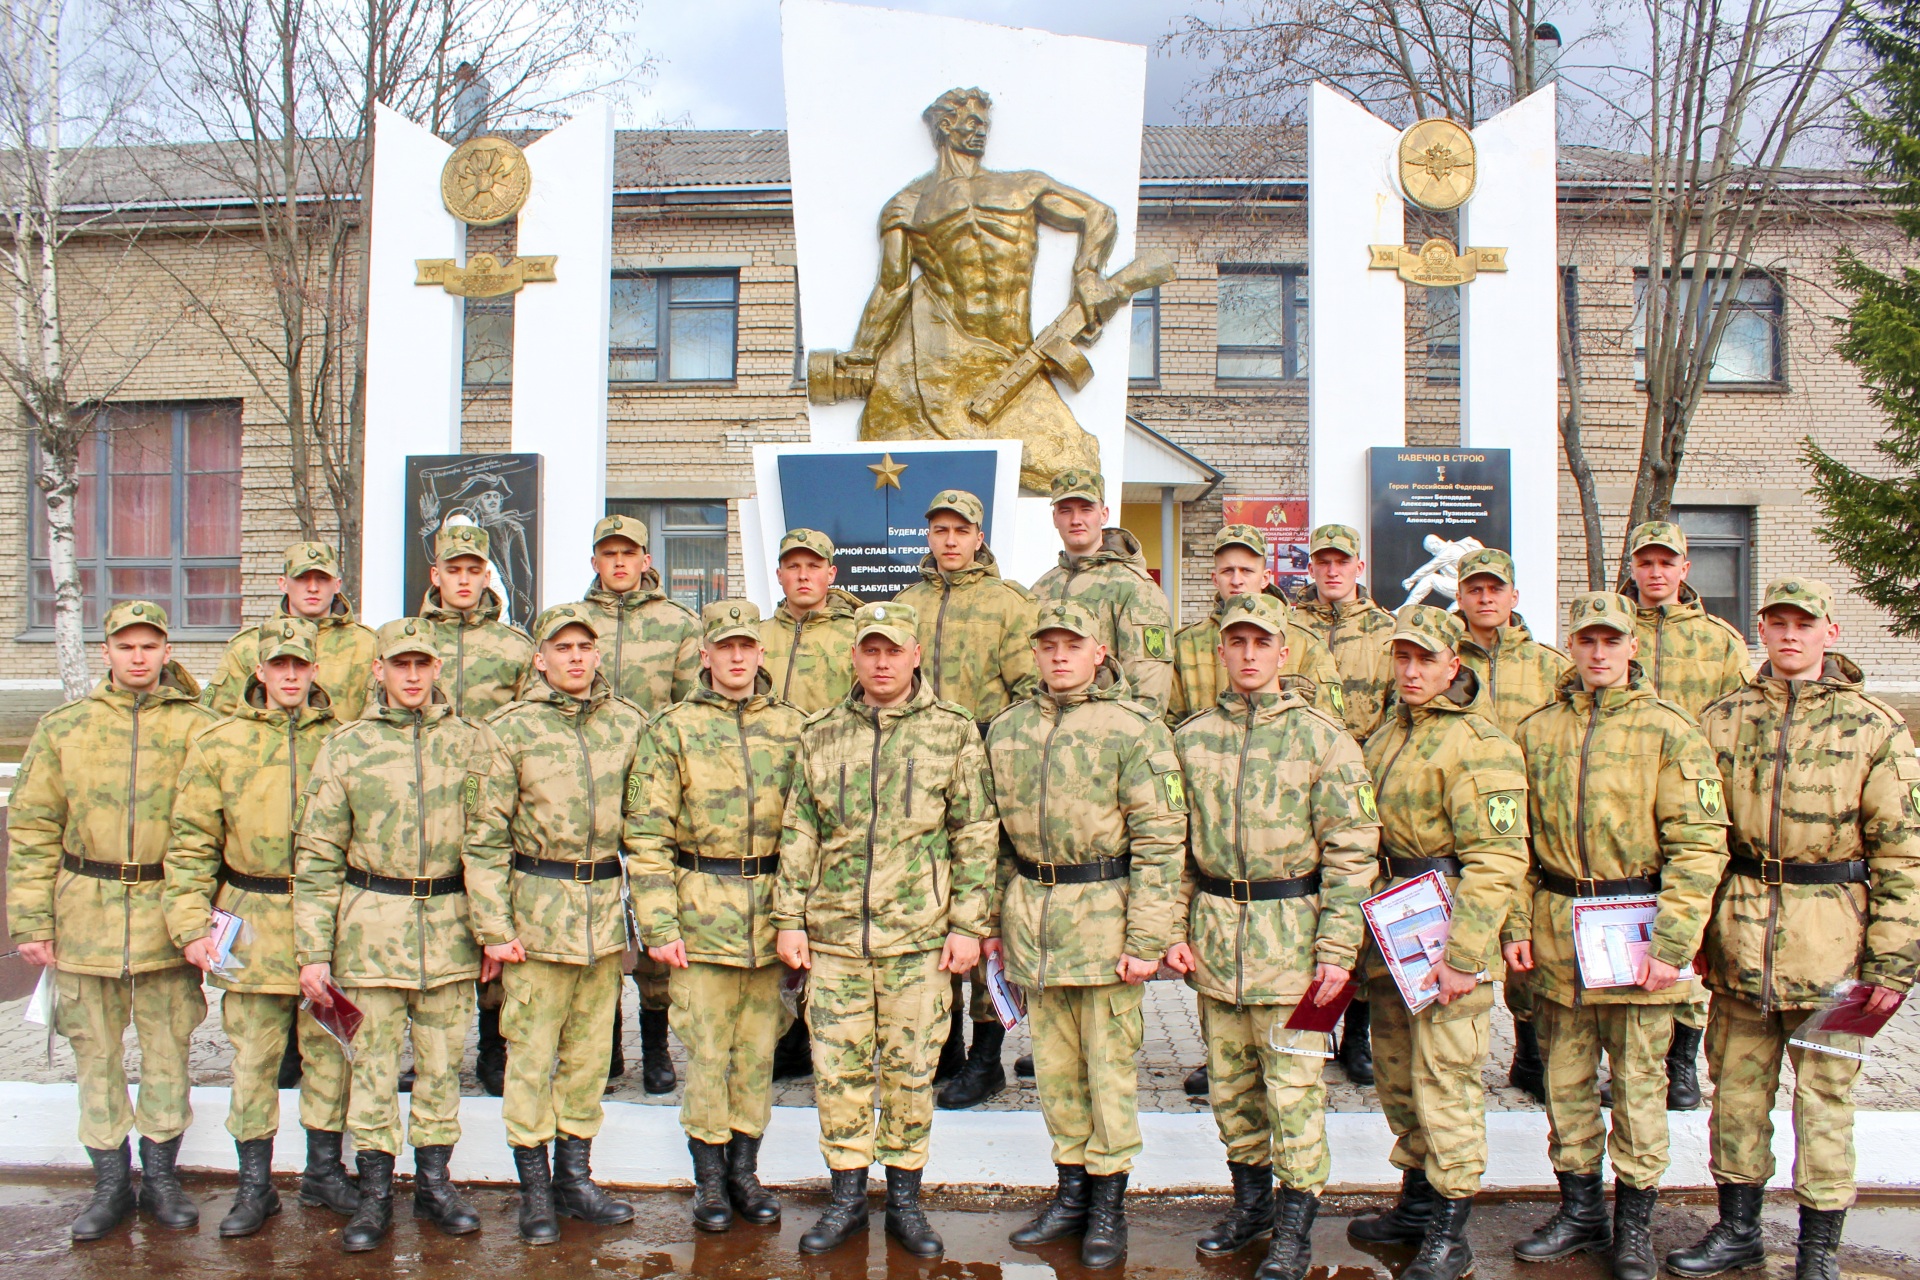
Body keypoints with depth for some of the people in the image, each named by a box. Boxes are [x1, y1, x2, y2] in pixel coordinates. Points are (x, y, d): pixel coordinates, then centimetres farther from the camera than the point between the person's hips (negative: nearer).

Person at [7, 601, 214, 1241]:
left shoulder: (197, 728, -1)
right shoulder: (64, 728, 3)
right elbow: (32, 827, 4)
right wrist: (31, 918, -1)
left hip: (168, 913, -1)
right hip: (85, 916, 1)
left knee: (167, 1050, 8)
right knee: (96, 1053, 9)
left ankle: (161, 1175, 23)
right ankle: (111, 1181, 23)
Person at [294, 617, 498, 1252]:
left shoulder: (472, 742, 3)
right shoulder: (345, 747, 0)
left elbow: (489, 840, 6)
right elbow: (316, 857, 1)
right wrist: (312, 951, -3)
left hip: (449, 928, 1)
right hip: (371, 929, -1)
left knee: (441, 1064, 10)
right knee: (372, 1066, 6)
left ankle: (434, 1179, 26)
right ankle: (375, 1193, 19)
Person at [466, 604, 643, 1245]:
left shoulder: (628, 723, 6)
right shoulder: (511, 729, -3)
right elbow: (485, 835, -4)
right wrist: (494, 925, -8)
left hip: (606, 905, 3)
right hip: (538, 907, -3)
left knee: (589, 1053, 11)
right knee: (531, 1055, 3)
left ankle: (574, 1179, 24)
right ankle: (534, 1189, 16)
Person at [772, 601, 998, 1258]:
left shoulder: (954, 732, 1)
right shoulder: (821, 735, 7)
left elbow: (976, 834, 1)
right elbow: (798, 833, 9)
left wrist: (968, 924, -4)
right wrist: (788, 918, 4)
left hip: (919, 937, -2)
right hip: (833, 934, 2)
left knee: (911, 1071, 7)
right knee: (838, 1069, 7)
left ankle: (905, 1199, 22)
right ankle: (847, 1197, 23)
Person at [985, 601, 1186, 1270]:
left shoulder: (1134, 729, -7)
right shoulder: (1007, 729, 9)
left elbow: (1161, 841, -10)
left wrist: (1146, 940, -14)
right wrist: (993, 921, 12)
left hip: (1104, 913, -5)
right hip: (1032, 914, 5)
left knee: (1108, 1063, 4)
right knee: (1054, 1064, 13)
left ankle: (1108, 1201, 18)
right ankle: (1071, 1192, 27)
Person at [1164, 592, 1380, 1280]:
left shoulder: (1321, 738, -5)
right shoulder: (1192, 737, 6)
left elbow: (1352, 849, -6)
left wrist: (1338, 949, -11)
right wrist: (1175, 928, 4)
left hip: (1290, 931, -4)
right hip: (1213, 932, 4)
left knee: (1292, 1082, 1)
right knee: (1229, 1080, 14)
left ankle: (1296, 1223, 16)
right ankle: (1251, 1198, 33)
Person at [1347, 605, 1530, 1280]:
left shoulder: (1479, 744, -14)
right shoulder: (1389, 734, 13)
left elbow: (1497, 862, -19)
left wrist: (1461, 956, -22)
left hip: (1447, 937, -8)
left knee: (1445, 1083, -2)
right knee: (1398, 1078, 17)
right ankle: (1415, 1204, 33)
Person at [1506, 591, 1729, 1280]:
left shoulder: (1670, 730, -5)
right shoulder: (1537, 730, 7)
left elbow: (1700, 843, -10)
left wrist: (1672, 943, -15)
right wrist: (1518, 922, 2)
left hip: (1634, 929, -3)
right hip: (1556, 928, 4)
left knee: (1638, 1080, 6)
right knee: (1565, 1075, 13)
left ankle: (1635, 1224, 22)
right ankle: (1579, 1209, 29)